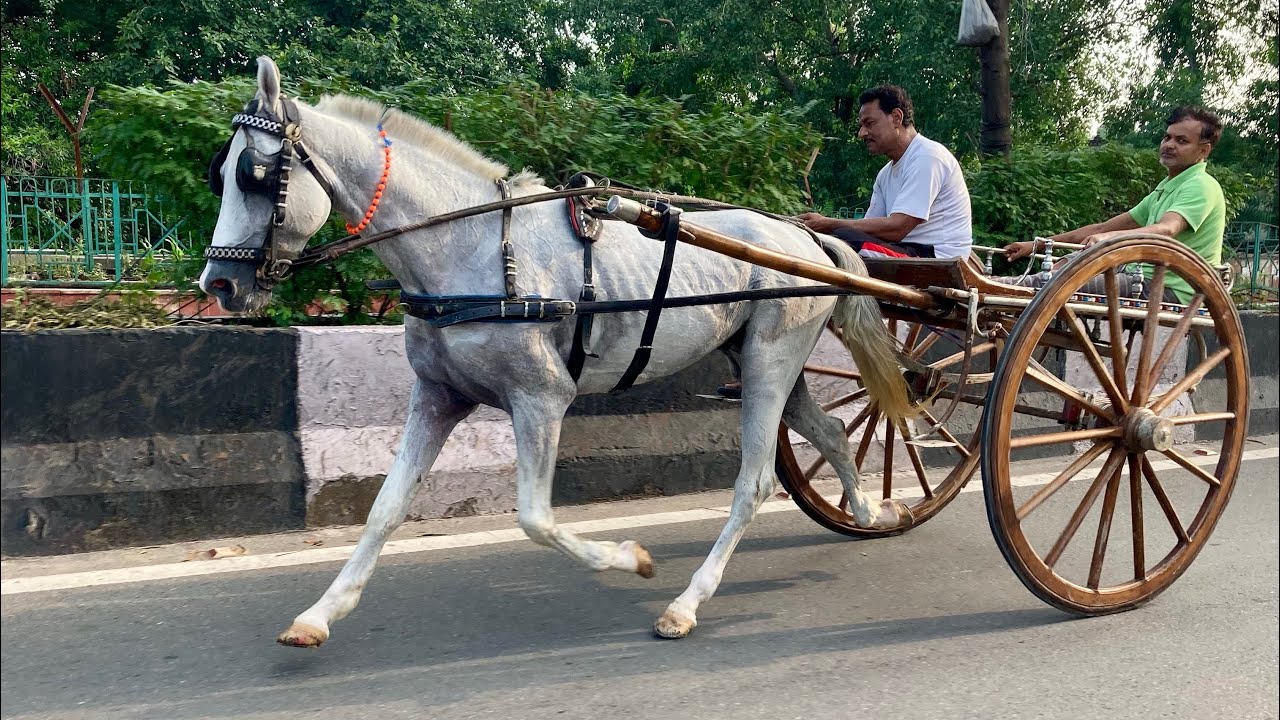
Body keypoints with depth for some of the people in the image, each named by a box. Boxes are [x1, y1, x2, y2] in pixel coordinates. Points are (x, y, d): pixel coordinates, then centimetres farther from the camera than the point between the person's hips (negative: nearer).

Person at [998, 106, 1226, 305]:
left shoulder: (1201, 186, -9)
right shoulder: (1167, 187, 22)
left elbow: (1166, 230, -30)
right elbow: (1103, 227, 19)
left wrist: (1109, 237, -49)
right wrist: (1037, 245, 13)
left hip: (1172, 291, -10)